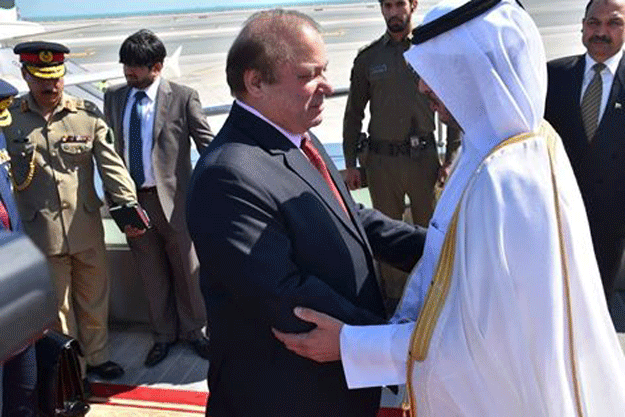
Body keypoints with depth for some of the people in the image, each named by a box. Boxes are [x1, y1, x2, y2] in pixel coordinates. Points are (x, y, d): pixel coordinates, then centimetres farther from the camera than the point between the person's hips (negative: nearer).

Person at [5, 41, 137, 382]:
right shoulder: (9, 118, -2)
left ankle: (96, 356, 38)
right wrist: (20, 165, -15)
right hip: (41, 231, -1)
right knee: (58, 305, 13)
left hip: (86, 226, 1)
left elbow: (110, 163, -10)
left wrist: (128, 204, -22)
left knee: (94, 297, 16)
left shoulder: (87, 114, -2)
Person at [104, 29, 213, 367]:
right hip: (131, 199, 4)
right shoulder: (114, 98, 6)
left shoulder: (183, 97, -7)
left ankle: (192, 330, 32)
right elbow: (110, 147, 9)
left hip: (173, 198, -3)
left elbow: (206, 143, -5)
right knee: (152, 273, 16)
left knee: (185, 270, 11)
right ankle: (163, 334, 34)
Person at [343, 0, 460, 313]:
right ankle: (392, 296, 27)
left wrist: (450, 159, -2)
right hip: (381, 158, 1)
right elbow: (354, 113, 9)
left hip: (424, 156, -1)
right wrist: (350, 164, 7)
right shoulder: (368, 58, 4)